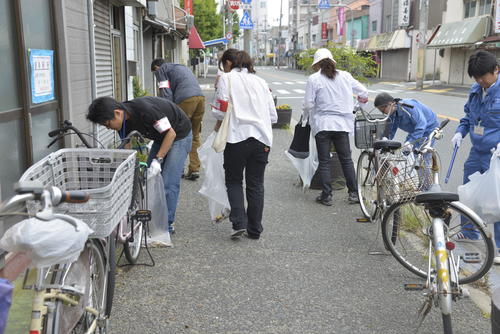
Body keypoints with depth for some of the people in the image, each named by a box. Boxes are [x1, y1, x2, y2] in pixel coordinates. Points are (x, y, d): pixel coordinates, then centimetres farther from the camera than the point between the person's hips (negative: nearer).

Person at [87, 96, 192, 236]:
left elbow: (171, 133, -26)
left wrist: (158, 159, -26)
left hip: (179, 134, -8)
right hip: (161, 137, 8)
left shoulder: (145, 109, -34)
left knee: (168, 183, -12)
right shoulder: (125, 119, -9)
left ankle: (167, 224, -2)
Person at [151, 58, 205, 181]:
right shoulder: (180, 67, 36)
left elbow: (166, 94, 1)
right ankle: (194, 169, 11)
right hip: (200, 97, 7)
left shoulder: (161, 70, 14)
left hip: (186, 99, -7)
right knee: (195, 135, 12)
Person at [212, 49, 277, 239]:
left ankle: (239, 223, -3)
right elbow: (273, 116, 13)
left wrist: (218, 124, 14)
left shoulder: (227, 78, 3)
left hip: (238, 136, -4)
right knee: (256, 184, 10)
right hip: (262, 137, 4)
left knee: (234, 181, 11)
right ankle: (255, 229, 15)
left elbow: (221, 109, -5)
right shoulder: (260, 82, 17)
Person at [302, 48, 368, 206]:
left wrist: (305, 119, 11)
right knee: (346, 159, 12)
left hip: (322, 123, -3)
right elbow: (363, 91, 16)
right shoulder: (345, 76, 6)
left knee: (324, 161, 4)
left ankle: (326, 195, 5)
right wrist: (362, 98, 39)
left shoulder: (313, 79, -6)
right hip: (342, 123, 3)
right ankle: (354, 193, 14)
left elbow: (308, 104, -8)